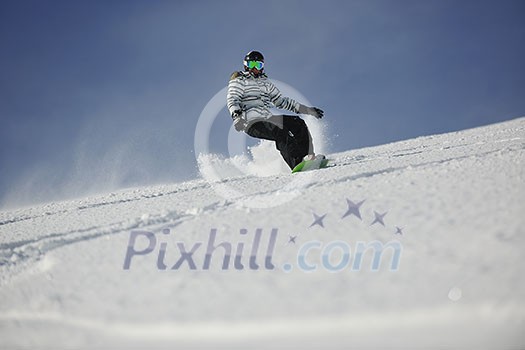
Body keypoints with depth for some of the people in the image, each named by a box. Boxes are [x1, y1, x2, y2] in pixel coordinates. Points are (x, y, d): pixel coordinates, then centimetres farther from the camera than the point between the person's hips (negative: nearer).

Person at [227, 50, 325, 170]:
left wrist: (306, 110, 25)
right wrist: (236, 114, -30)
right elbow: (232, 100, -6)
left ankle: (305, 157, -18)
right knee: (281, 134, -31)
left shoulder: (265, 83, 26)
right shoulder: (239, 81, 8)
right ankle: (297, 164, -44)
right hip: (251, 122, -7)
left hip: (267, 118, 7)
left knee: (298, 123, -11)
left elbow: (281, 101, 30)